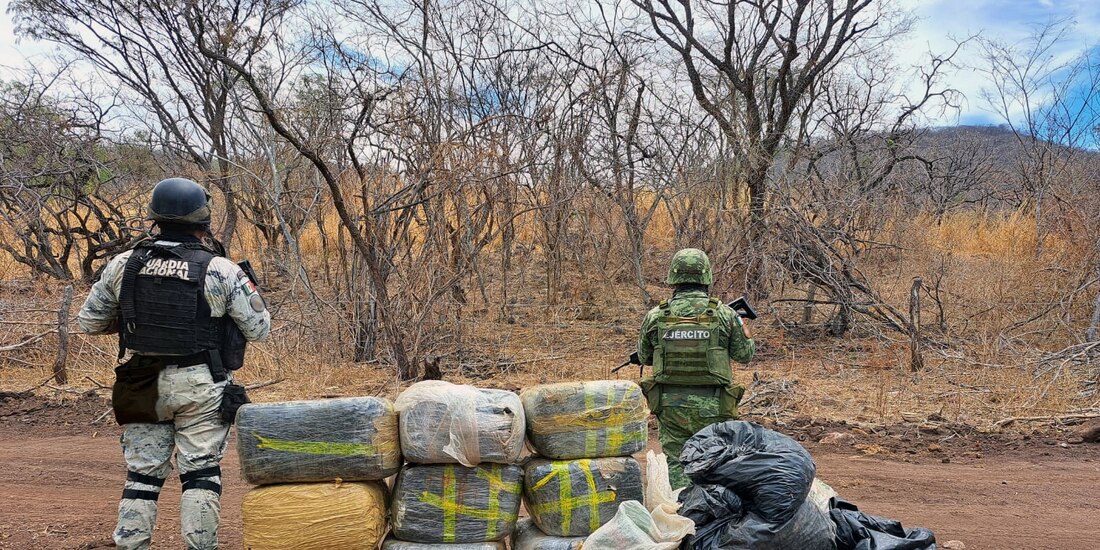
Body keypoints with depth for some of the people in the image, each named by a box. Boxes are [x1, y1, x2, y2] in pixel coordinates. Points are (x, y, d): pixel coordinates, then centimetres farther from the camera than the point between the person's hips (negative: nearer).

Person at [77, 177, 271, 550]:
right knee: (201, 474, 4)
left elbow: (89, 322, 10)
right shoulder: (221, 270, -10)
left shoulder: (123, 265, 1)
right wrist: (249, 288, 12)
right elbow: (259, 329, -4)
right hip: (201, 386, -3)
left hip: (142, 386, 4)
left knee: (142, 474, 13)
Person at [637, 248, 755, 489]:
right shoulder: (724, 315, -7)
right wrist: (742, 325, 24)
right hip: (711, 406, -1)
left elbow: (644, 357, 10)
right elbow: (745, 353, 6)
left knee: (676, 463, 10)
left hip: (670, 405, 1)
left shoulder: (655, 316, -3)